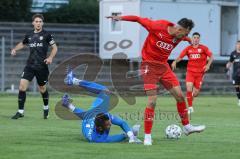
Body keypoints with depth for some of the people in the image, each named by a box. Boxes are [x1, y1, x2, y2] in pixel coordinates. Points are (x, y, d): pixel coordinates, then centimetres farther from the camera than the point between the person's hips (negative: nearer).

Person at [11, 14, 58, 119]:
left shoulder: (46, 35, -3)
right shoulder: (29, 35, 9)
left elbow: (54, 47, 2)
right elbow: (23, 44, 28)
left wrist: (50, 57, -14)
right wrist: (15, 49, 10)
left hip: (42, 66, -3)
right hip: (30, 66, 3)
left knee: (42, 89, 10)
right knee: (22, 86, -13)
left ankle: (46, 108, 39)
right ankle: (20, 111, -6)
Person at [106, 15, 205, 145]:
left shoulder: (179, 37, -1)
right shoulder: (157, 27, -20)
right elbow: (139, 19, -11)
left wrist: (190, 40, 46)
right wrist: (121, 18, -15)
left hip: (164, 66, 6)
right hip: (149, 65, -6)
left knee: (180, 96, 4)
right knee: (152, 101, -12)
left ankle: (187, 127, 23)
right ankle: (147, 136, -3)